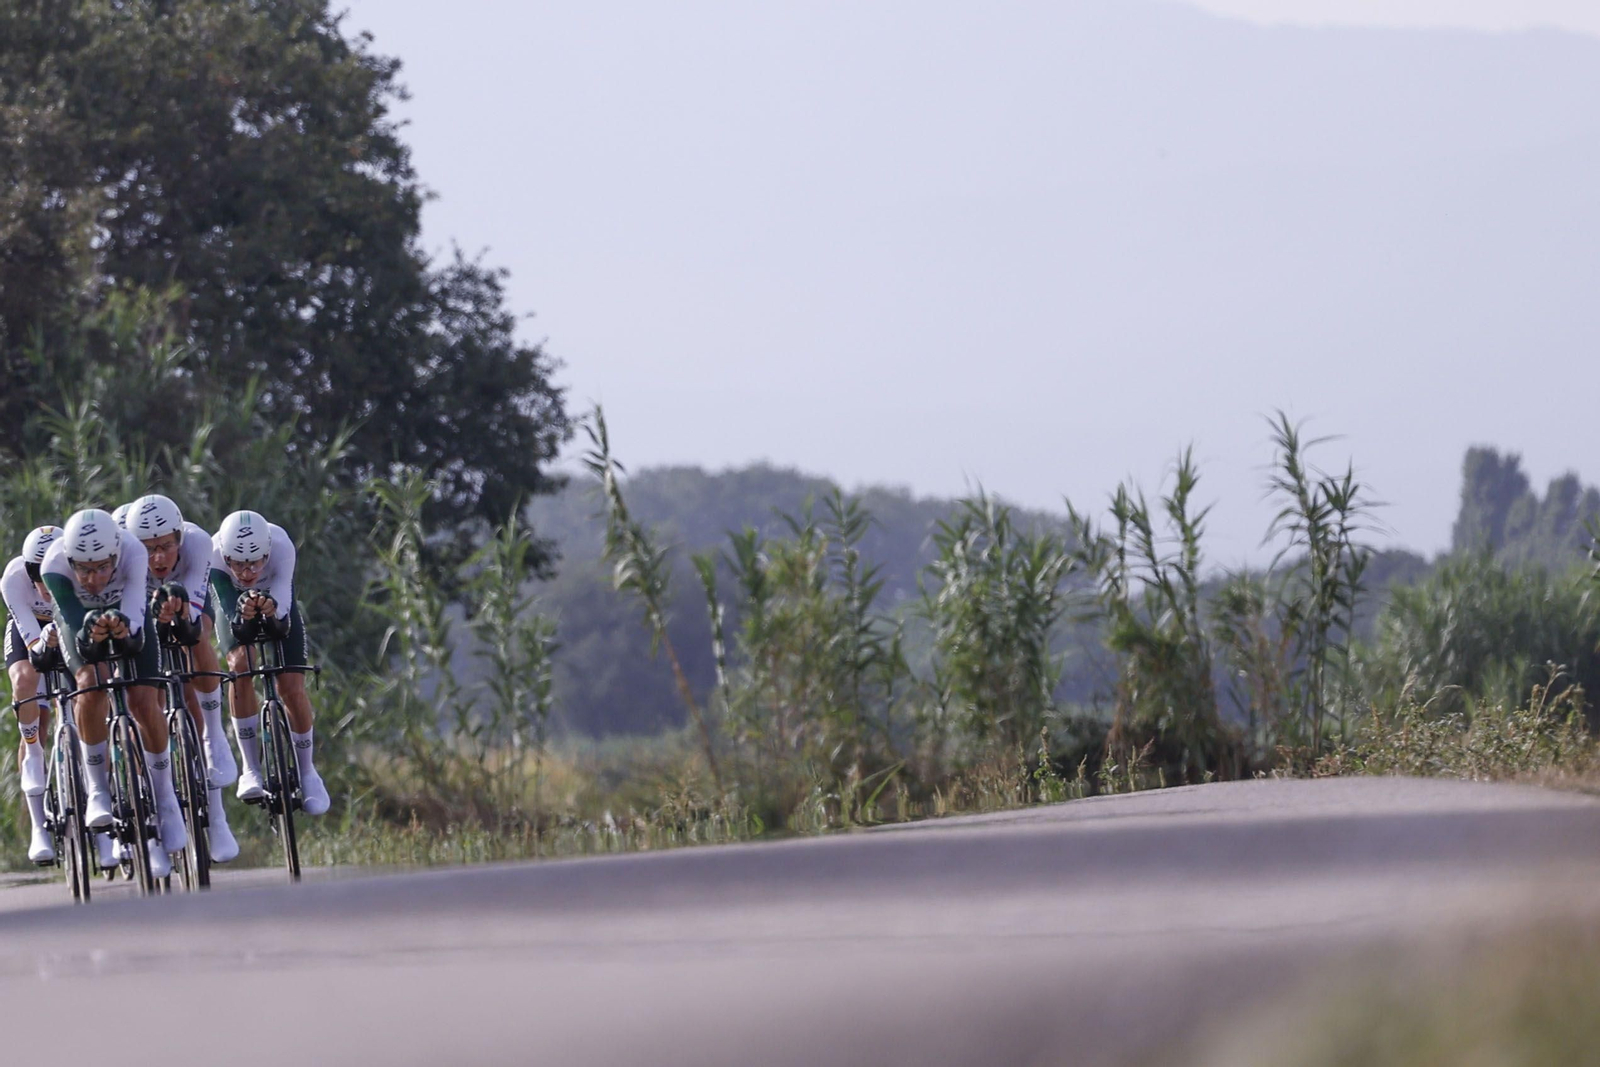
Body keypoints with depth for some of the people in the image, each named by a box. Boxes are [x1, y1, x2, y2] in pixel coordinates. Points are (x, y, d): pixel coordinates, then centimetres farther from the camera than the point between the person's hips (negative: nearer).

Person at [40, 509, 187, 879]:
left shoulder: (133, 554, -36)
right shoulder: (54, 567, -36)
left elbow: (134, 617, -38)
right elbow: (73, 625, -39)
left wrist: (124, 628, -60)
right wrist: (88, 636, -61)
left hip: (125, 613, 0)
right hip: (79, 618, 0)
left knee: (144, 703, -15)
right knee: (91, 687, -28)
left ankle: (165, 798, 3)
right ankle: (96, 789, -15)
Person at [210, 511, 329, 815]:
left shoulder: (281, 546, -38)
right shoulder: (214, 553, -37)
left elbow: (283, 603, -42)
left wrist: (272, 608, -65)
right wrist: (242, 616, -64)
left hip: (277, 604, 0)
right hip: (235, 604, 0)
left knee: (293, 690, -10)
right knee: (240, 665, -27)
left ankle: (306, 770, 13)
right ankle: (250, 769, -17)